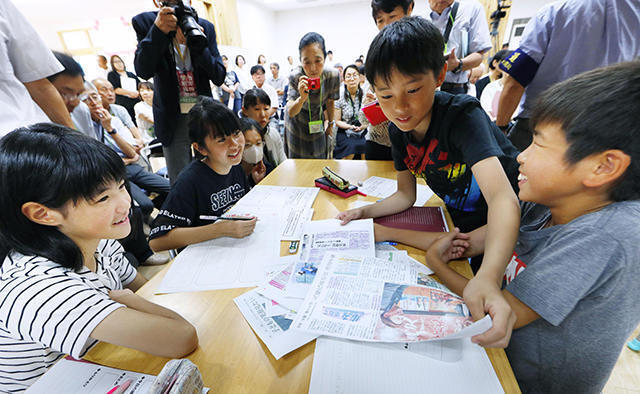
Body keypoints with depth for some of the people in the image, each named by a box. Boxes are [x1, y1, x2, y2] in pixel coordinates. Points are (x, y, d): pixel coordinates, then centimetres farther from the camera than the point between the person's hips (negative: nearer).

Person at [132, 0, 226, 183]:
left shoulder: (205, 27, 0)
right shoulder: (145, 22, -2)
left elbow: (219, 77, -5)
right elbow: (143, 72, -13)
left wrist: (196, 43, -19)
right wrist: (158, 31, -23)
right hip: (173, 117, -1)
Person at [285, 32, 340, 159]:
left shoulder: (332, 75, -24)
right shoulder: (295, 77, -29)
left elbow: (330, 102, -5)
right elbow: (290, 112, -31)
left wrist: (331, 125, 4)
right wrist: (302, 98, -50)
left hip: (317, 121, 2)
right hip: (297, 122, -2)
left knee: (320, 158, 12)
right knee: (298, 158, 10)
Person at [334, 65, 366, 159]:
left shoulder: (365, 95, 2)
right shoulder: (340, 98, -3)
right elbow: (337, 121, 1)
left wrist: (364, 125, -11)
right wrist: (350, 127, -15)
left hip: (363, 134, 1)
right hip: (345, 134, -1)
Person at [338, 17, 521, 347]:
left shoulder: (462, 115, -31)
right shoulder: (399, 130, -12)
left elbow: (502, 197, -43)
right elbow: (405, 196, -4)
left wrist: (487, 277, -59)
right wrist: (365, 212, -20)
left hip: (507, 224, -5)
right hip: (464, 223, 6)